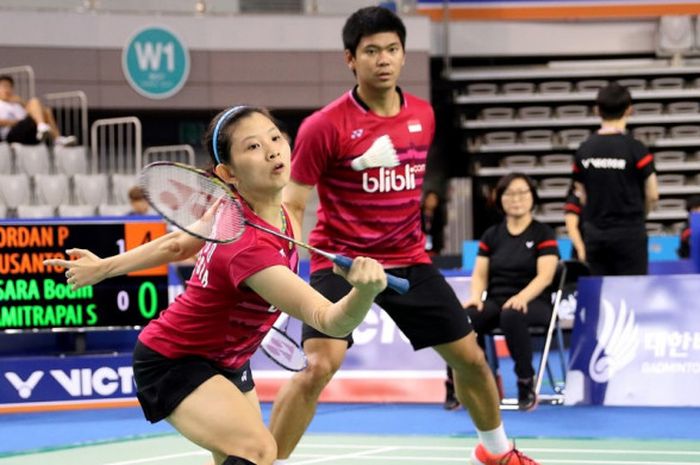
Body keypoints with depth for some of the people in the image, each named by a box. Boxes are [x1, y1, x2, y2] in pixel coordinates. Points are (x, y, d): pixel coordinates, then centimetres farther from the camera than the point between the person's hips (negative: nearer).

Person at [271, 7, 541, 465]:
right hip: (341, 262, -5)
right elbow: (292, 205, -11)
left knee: (470, 357, 12)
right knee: (318, 367, -24)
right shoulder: (325, 126, -13)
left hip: (409, 261, 5)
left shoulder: (423, 115, 2)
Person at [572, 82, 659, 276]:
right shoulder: (635, 148, -11)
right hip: (629, 233, -4)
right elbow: (652, 195, -5)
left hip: (594, 233, 4)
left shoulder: (584, 149, 2)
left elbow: (581, 195, 8)